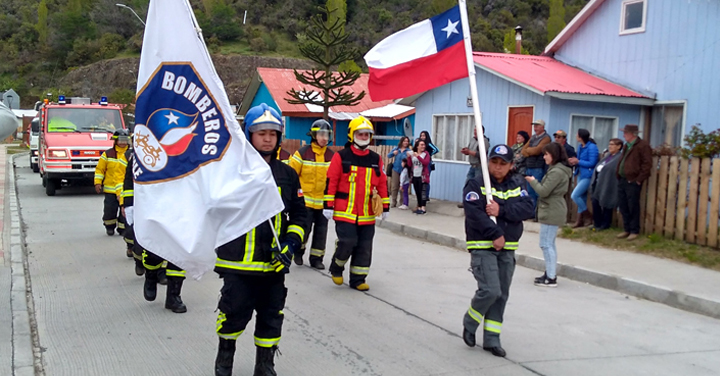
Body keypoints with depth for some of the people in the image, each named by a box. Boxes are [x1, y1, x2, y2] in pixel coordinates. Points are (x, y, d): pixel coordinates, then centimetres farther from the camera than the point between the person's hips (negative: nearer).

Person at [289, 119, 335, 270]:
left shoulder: (332, 156, 5)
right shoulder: (302, 153, -7)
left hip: (324, 202, 4)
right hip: (305, 200, -4)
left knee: (321, 230, 8)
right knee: (304, 228, -3)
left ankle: (316, 258, 21)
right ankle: (298, 251, 25)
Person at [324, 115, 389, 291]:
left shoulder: (376, 159, 9)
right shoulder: (341, 157, -4)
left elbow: (382, 183, 13)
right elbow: (331, 181, -5)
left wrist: (385, 206, 11)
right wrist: (328, 205, -8)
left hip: (367, 214, 5)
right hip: (344, 211, -4)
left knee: (364, 247, 6)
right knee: (347, 241, -12)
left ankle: (357, 279, 19)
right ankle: (336, 267, 16)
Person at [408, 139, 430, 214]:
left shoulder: (426, 153, -1)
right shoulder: (412, 153, 8)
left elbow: (426, 162, -16)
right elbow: (410, 164, 6)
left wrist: (418, 156, -21)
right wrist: (409, 157, -10)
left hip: (423, 176, -4)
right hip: (415, 176, 4)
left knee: (423, 192, -8)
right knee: (417, 193, 8)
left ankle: (423, 208, -8)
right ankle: (419, 207, 15)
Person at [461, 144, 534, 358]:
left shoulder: (518, 184, 8)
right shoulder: (476, 184, -6)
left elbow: (528, 209, -6)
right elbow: (475, 213, -18)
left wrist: (501, 210, -19)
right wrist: (495, 235, -21)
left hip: (507, 249, 5)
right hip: (482, 247, -5)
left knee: (501, 296, 8)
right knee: (490, 291, -15)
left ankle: (491, 340, 19)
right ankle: (469, 324, 11)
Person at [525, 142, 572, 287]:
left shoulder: (556, 172, -19)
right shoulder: (559, 169, 14)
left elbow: (544, 191, -19)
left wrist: (533, 181, -5)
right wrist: (536, 182, 2)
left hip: (551, 212, -11)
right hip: (553, 210, 11)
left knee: (546, 244, -7)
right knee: (550, 244, 17)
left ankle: (551, 278, -5)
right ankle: (550, 274, 26)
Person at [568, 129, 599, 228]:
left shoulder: (592, 147, -15)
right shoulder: (580, 147, 10)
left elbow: (592, 163, -20)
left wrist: (578, 161, -15)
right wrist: (574, 162, -3)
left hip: (587, 176, -9)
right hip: (580, 174, 9)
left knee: (574, 195, -14)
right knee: (581, 198, 11)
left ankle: (588, 216, 0)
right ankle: (580, 220, 18)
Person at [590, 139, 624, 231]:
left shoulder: (619, 158, -11)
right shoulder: (607, 155, 17)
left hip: (607, 186, -8)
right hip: (599, 184, 8)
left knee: (606, 206, 3)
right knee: (595, 203, 9)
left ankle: (605, 225, 15)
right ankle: (597, 223, 21)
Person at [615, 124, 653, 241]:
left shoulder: (642, 146, -9)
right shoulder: (627, 146, 18)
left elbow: (647, 164, -14)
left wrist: (639, 179, -16)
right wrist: (618, 175, 15)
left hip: (632, 182, -9)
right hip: (622, 180, 9)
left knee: (633, 207, -2)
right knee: (623, 206, 11)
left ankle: (634, 231, 7)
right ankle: (627, 229, 20)